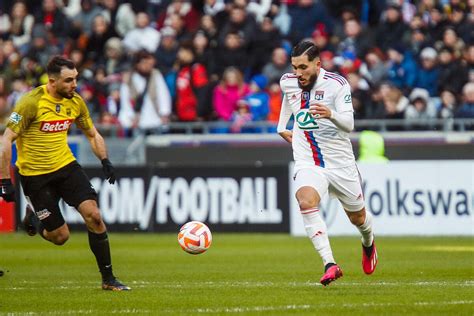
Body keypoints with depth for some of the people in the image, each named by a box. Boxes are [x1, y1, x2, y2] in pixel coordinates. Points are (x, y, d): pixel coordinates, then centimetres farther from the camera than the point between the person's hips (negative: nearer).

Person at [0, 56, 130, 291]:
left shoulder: (75, 102, 0)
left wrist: (105, 161, -1)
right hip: (35, 174, -5)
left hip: (66, 166, 5)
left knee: (93, 214, -14)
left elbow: (92, 134, 16)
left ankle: (108, 279, -4)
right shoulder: (31, 102, -18)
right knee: (60, 236, -4)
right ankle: (32, 216, 31)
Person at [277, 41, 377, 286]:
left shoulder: (337, 84, -16)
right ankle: (330, 265, -37)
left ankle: (368, 243, 55)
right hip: (307, 163, 2)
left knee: (357, 217, 17)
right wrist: (282, 127, 31)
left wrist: (330, 114, -46)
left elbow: (349, 124, -27)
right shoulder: (287, 82, 0)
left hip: (340, 162, -2)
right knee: (306, 202, -31)